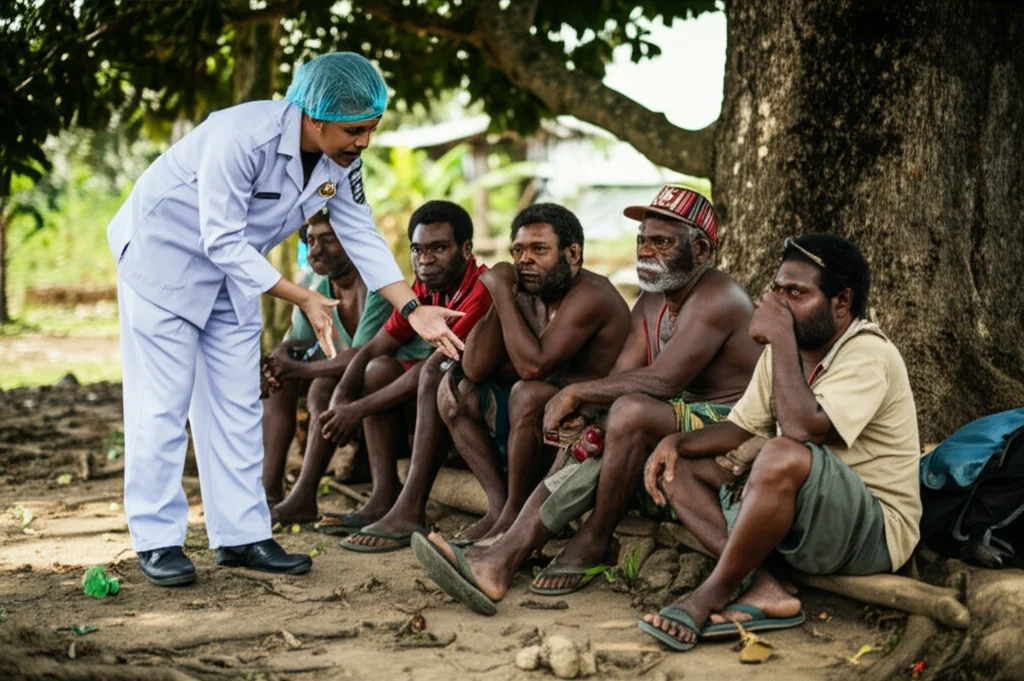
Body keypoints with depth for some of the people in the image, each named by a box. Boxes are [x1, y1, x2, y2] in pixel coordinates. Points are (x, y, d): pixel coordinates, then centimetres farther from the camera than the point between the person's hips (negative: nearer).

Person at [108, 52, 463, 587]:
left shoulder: (342, 162, -10)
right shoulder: (243, 137, -33)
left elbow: (362, 235, -3)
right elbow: (223, 241, -29)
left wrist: (414, 310, -12)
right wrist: (302, 298, -30)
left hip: (234, 269, 7)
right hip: (165, 253, -7)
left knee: (237, 405, 5)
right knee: (162, 403, -6)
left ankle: (241, 535, 10)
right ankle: (157, 540, 2)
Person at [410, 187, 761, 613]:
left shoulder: (717, 299, -15)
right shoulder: (651, 303, 15)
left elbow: (662, 380, -26)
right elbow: (620, 377, 4)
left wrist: (577, 393, -19)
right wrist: (580, 410, -18)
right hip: (678, 422, 9)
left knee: (632, 411, -32)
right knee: (583, 447, -8)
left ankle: (594, 543, -14)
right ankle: (503, 559, -22)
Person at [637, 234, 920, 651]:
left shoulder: (867, 353, -17)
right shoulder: (788, 350, 10)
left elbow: (803, 430, -30)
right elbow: (741, 429, 13)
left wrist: (781, 337, -23)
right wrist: (676, 442, -5)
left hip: (872, 533, -9)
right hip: (803, 514, 9)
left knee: (783, 456, -37)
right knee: (676, 468, 3)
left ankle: (712, 596, -19)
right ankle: (760, 589, -19)